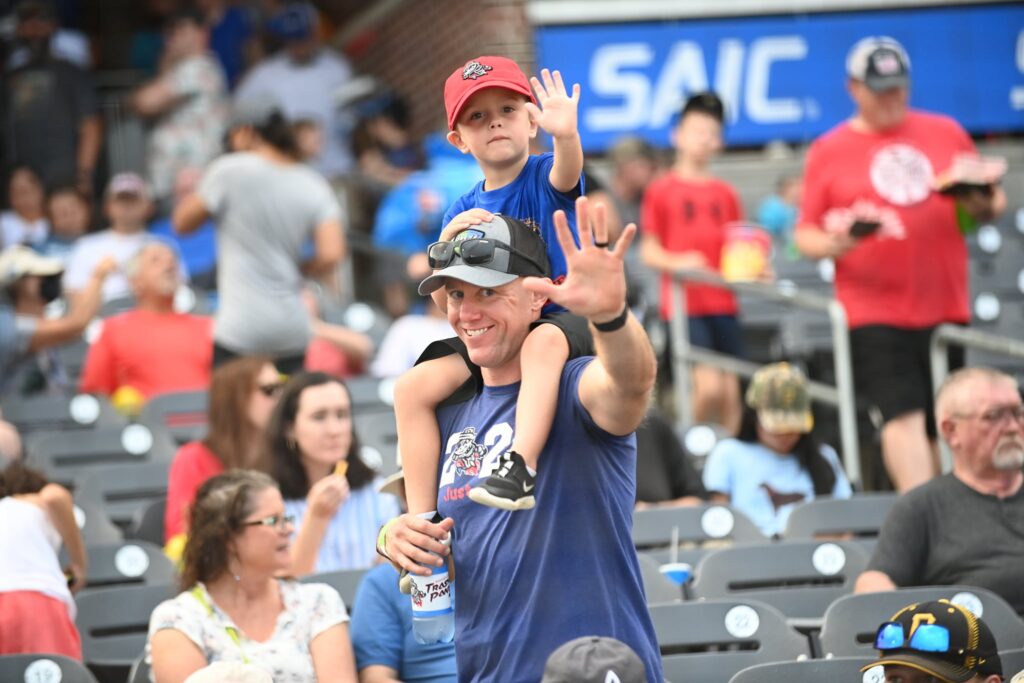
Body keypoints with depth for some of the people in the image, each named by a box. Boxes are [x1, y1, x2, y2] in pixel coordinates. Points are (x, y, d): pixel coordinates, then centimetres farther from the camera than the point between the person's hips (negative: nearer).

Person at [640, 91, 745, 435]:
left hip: (723, 303, 5)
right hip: (683, 302, -5)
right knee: (709, 386, -16)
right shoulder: (661, 190, 2)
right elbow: (648, 251, 0)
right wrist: (677, 262, -20)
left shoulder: (725, 194, 13)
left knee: (731, 390, 2)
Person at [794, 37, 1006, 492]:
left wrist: (984, 206, -6)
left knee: (941, 426, 8)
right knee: (903, 417, -16)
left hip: (946, 304, 4)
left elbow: (991, 200, 18)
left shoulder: (946, 133, 12)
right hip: (875, 311, -4)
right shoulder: (829, 151, 5)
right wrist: (835, 243, -18)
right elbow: (805, 234, 5)